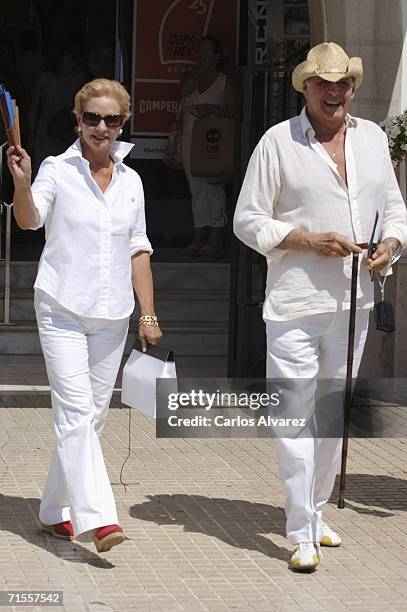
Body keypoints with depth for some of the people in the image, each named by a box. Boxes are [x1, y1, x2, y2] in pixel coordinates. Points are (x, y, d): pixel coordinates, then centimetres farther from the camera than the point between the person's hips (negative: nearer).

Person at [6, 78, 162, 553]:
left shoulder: (130, 181, 11)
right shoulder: (57, 170, -2)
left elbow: (138, 250, 15)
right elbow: (29, 220, -18)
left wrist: (148, 313, 10)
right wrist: (21, 182, -38)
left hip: (112, 317, 5)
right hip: (62, 311, -5)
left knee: (91, 416, 8)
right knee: (77, 413, -14)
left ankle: (55, 509, 22)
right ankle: (98, 518, -22)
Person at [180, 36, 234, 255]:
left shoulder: (224, 81, 3)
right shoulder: (192, 76, 15)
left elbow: (233, 110, -2)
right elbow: (184, 90, -5)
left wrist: (211, 109, -16)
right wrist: (202, 70, -6)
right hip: (190, 138, 5)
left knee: (214, 187, -10)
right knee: (197, 189, 6)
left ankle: (215, 239, -9)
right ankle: (199, 238, 8)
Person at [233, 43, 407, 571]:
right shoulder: (278, 142, -5)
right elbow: (248, 220, -4)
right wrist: (308, 239, -16)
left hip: (353, 302, 5)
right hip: (295, 303, -5)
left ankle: (316, 513, 30)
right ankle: (301, 534, -1)